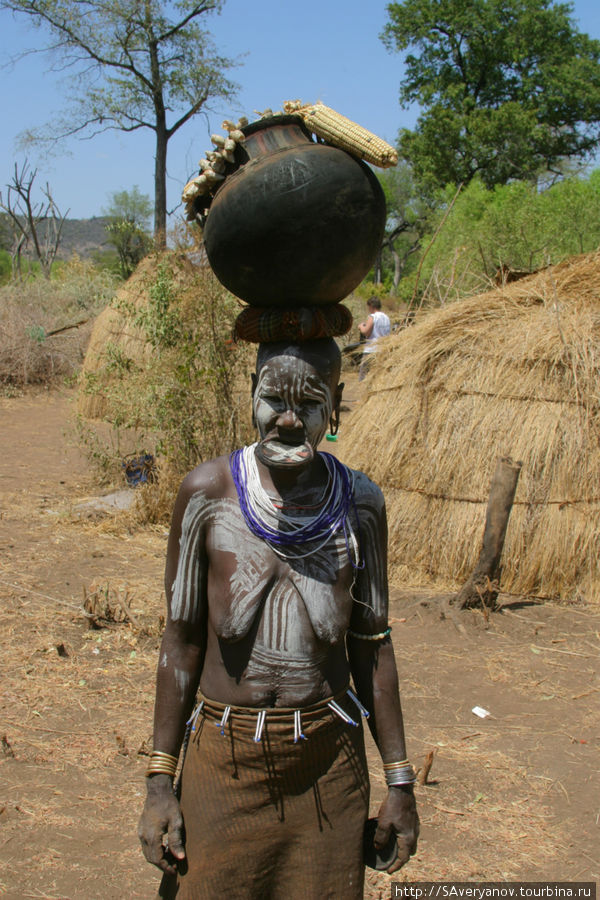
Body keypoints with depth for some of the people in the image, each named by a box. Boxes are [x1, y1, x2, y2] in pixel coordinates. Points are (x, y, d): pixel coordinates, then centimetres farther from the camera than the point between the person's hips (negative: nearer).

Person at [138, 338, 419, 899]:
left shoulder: (360, 504, -3)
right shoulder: (208, 493, -8)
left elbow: (370, 645, 5)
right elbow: (181, 639, -2)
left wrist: (399, 780, 7)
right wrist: (160, 781, -1)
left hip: (329, 764, 1)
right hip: (224, 762, -1)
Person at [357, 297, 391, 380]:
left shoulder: (372, 317, -9)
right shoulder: (386, 318, 13)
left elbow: (366, 332, -18)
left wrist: (361, 326, 4)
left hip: (371, 351, -7)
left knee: (363, 374, -4)